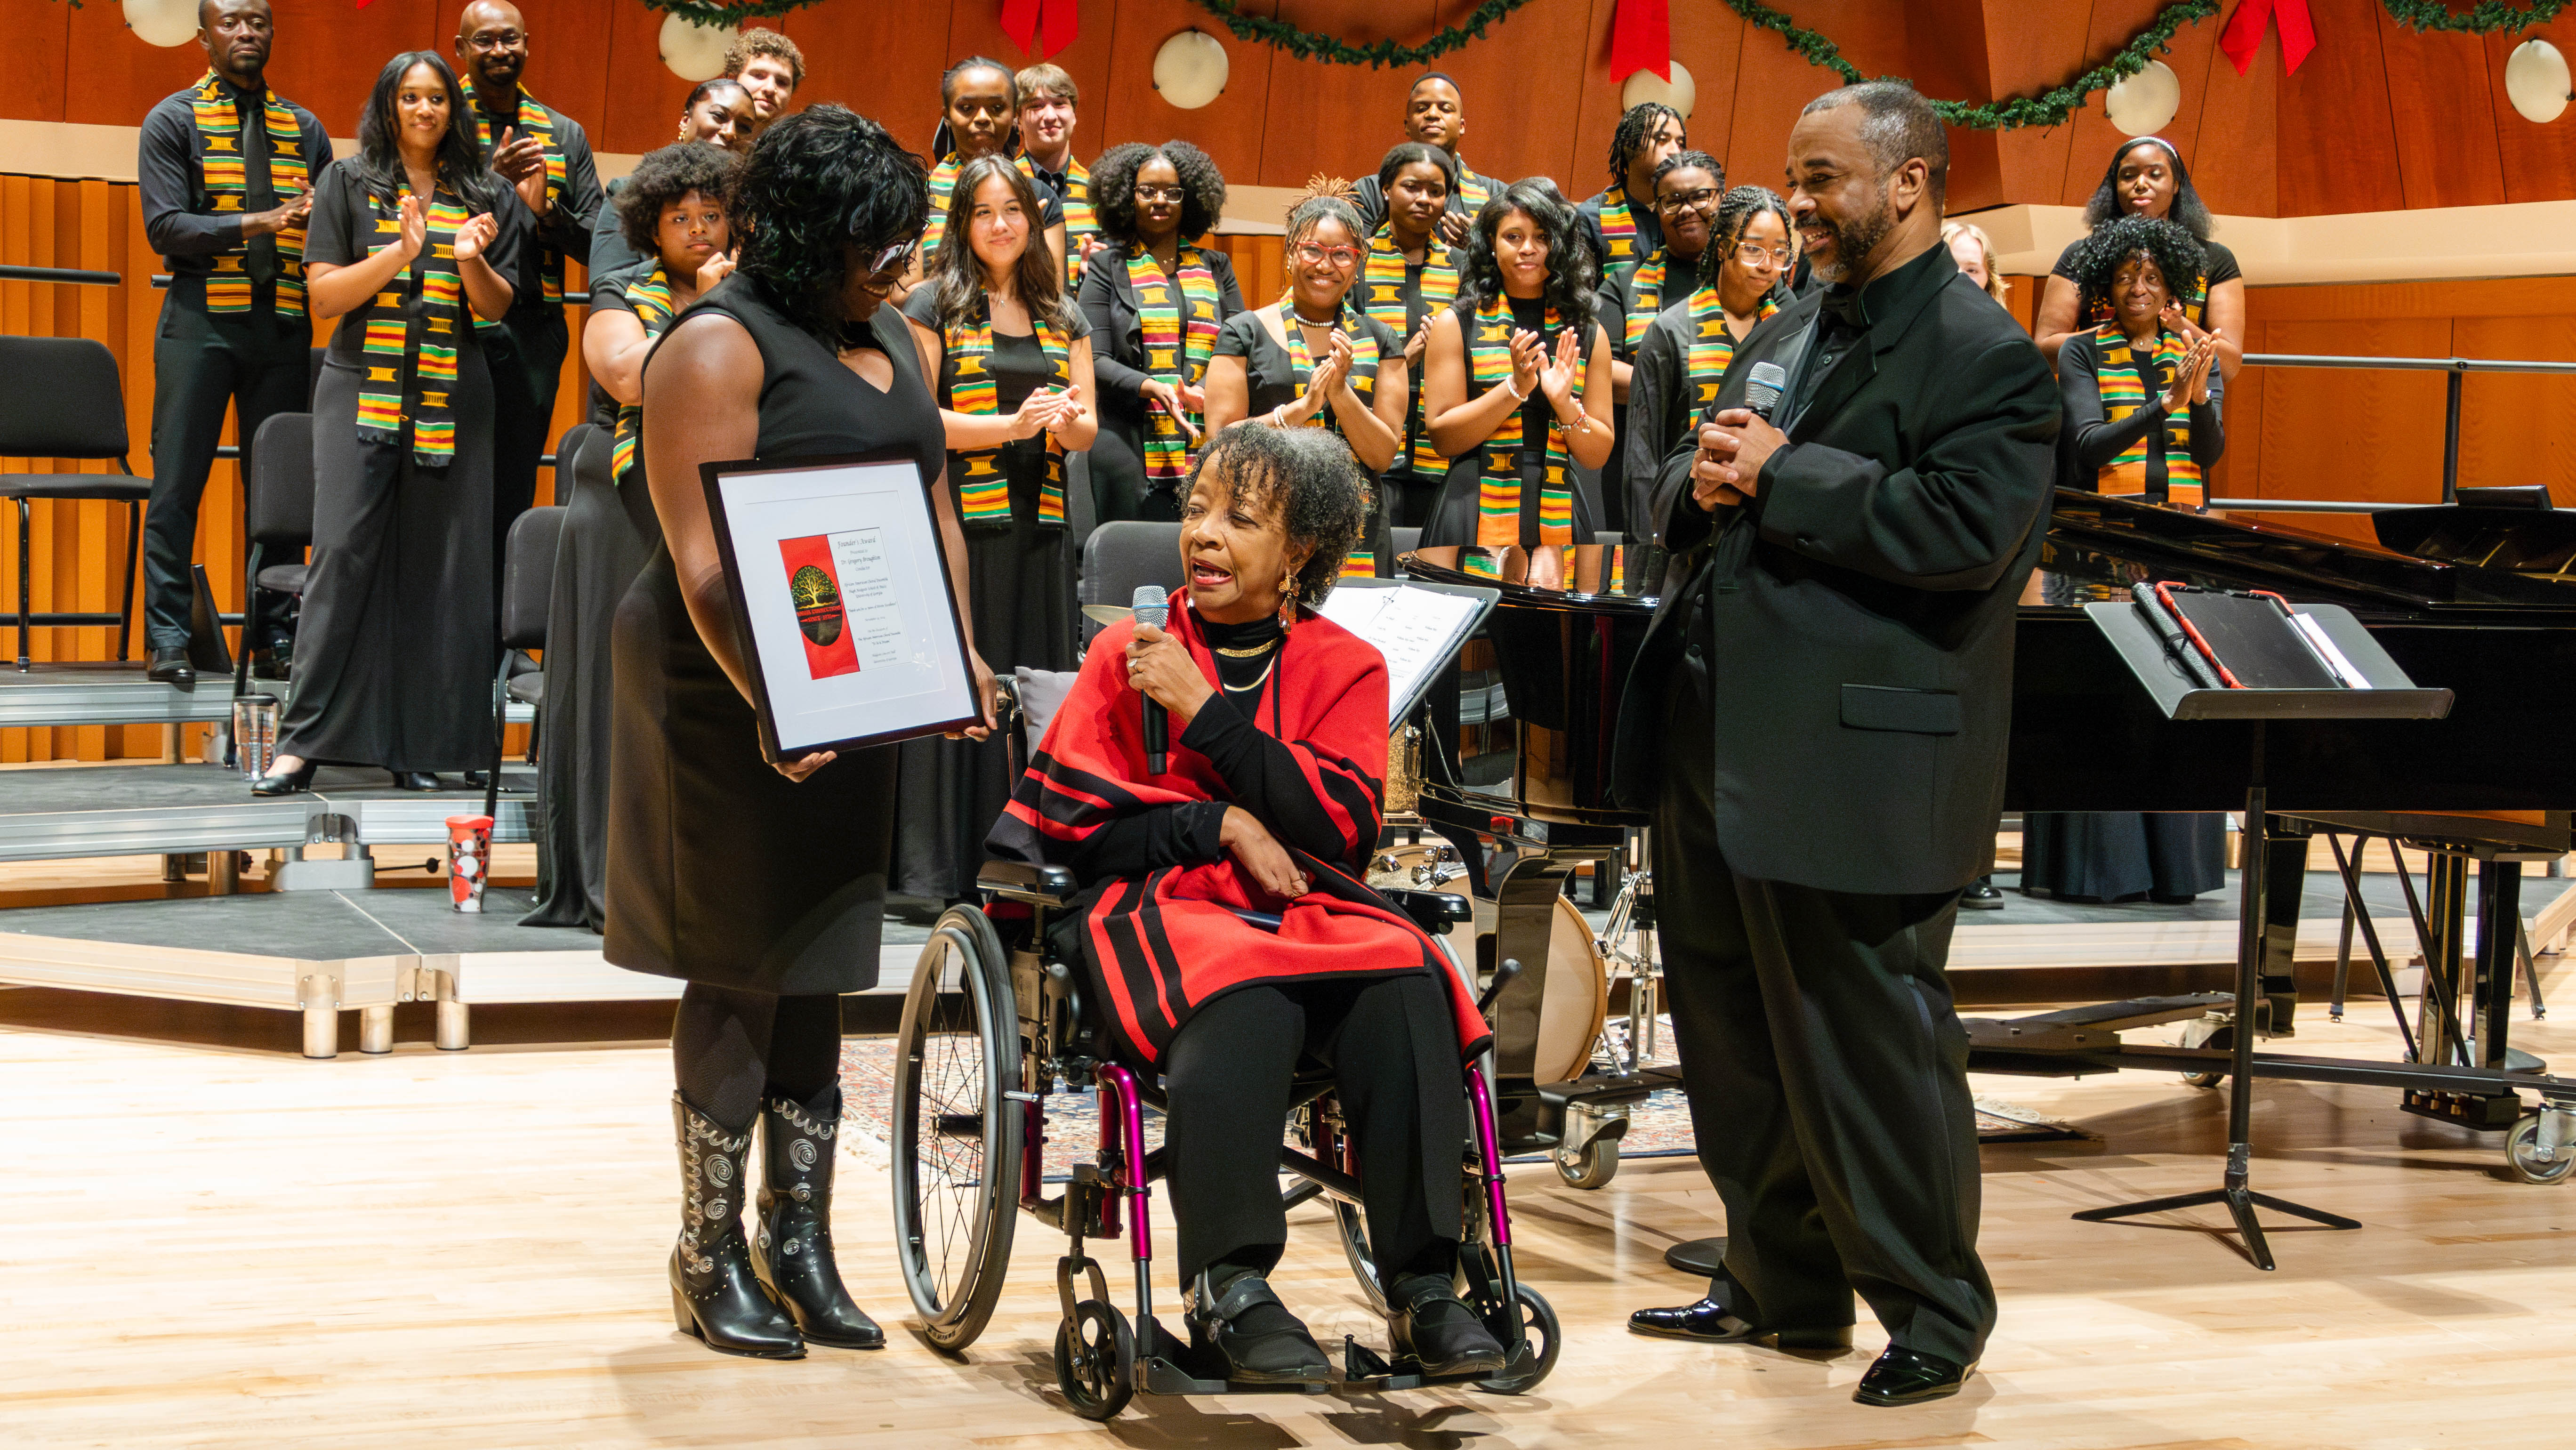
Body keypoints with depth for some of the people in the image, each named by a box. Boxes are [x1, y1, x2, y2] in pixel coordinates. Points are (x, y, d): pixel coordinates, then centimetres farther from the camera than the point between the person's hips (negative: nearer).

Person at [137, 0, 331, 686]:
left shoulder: (304, 128, 15)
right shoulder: (174, 120, 3)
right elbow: (164, 226, -8)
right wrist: (261, 223, -18)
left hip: (282, 324, 3)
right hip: (201, 319, -3)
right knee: (178, 482, -4)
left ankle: (272, 635, 10)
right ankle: (167, 638, 1)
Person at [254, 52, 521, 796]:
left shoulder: (486, 195, 10)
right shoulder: (348, 182, 7)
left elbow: (497, 308, 7)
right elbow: (323, 293, 0)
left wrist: (472, 261, -14)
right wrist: (399, 253, -15)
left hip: (453, 398, 2)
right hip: (361, 390, -2)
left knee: (437, 567, -1)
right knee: (343, 553, -10)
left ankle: (417, 744, 5)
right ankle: (304, 740, -9)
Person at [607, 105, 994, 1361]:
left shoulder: (892, 340, 15)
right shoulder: (721, 345, -12)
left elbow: (932, 508, 19)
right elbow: (702, 557, -19)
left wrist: (957, 650, 5)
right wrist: (766, 701, -30)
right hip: (743, 704, -7)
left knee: (817, 973, 11)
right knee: (739, 974, -1)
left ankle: (800, 1243, 18)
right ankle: (712, 1256, 9)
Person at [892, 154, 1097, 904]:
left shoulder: (1064, 319, 16)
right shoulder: (933, 307, 2)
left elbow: (1087, 429, 13)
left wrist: (1067, 421, -11)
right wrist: (1013, 424, -16)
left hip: (1038, 530, 4)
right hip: (956, 524, -4)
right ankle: (942, 869, -4)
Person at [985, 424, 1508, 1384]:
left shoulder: (1343, 667, 11)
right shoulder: (1127, 655, 8)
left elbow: (1342, 826, -4)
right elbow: (1067, 829, 4)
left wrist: (1203, 711, -10)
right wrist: (1220, 824, -8)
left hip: (1308, 904, 2)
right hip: (1159, 902, -2)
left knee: (1405, 993, -32)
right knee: (1242, 1010, -37)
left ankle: (1423, 1287, -30)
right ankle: (1231, 1288, -33)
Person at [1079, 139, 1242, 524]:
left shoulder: (1216, 268, 18)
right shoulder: (1106, 268, 9)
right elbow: (1095, 362, 1)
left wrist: (1205, 391, -9)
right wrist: (1152, 389, -17)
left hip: (1209, 455, 2)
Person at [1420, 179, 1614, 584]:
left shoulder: (1588, 334, 12)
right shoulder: (1457, 324, 5)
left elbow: (1598, 456, 11)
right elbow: (1442, 436, -2)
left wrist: (1563, 402, -8)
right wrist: (1515, 388, -12)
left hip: (1560, 519, 2)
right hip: (1476, 519, -2)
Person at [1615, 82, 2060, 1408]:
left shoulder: (1984, 356, -10)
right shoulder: (1785, 337, 17)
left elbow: (1968, 531, -23)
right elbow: (1683, 474, 24)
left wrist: (1781, 476, -18)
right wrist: (1700, 483, -1)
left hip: (1853, 764, -9)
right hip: (1719, 743, 9)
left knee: (1866, 1037, -2)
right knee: (1732, 1028, 16)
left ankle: (1935, 1311, 12)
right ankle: (1780, 1286, 30)